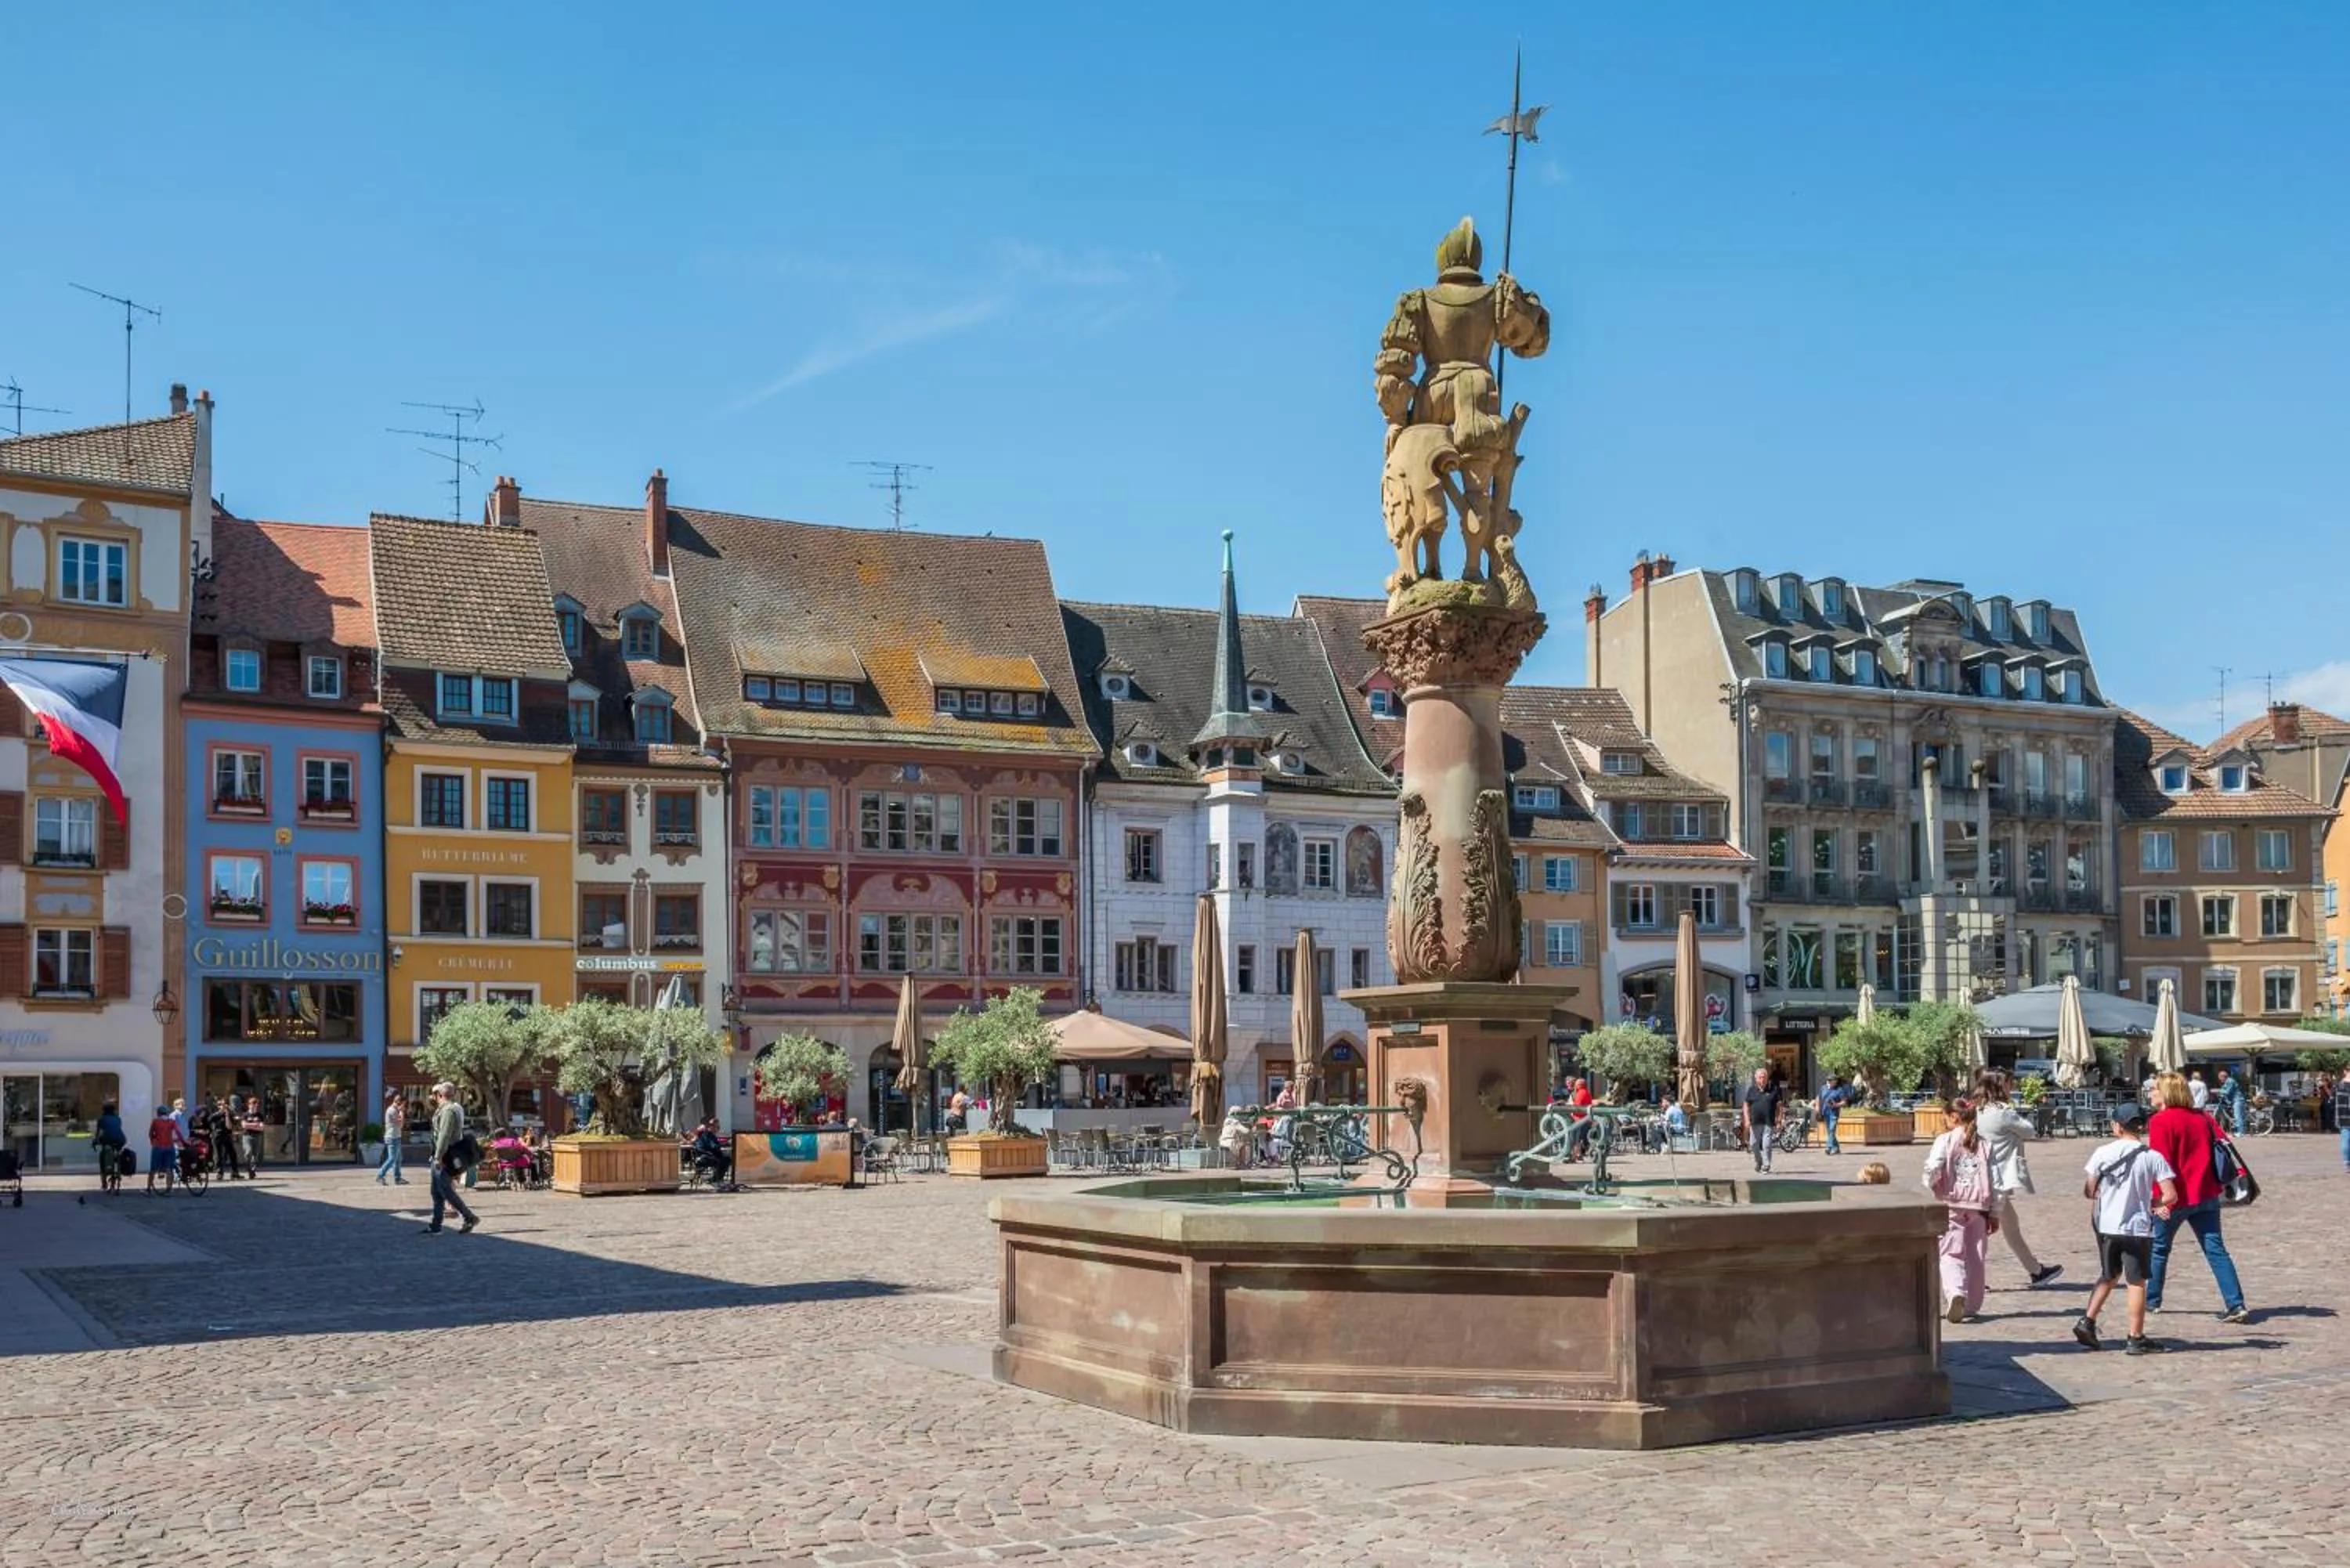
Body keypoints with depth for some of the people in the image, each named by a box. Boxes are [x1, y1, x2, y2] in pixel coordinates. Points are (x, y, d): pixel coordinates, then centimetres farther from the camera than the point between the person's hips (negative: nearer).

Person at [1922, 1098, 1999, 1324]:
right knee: (1974, 1257, 12)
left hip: (1951, 1205, -3)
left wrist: (1929, 1192, 6)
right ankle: (1971, 1305, 17)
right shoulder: (1985, 1144, 6)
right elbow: (1994, 1181, 5)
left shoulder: (1945, 1141, -4)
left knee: (1951, 1254, -2)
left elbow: (1933, 1170, -14)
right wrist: (1994, 1213, 10)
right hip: (1978, 1208, 3)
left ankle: (1955, 1292, -27)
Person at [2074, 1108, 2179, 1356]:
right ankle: (2136, 1339, 9)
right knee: (2136, 1281, 6)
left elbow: (2088, 1192, 0)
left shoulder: (2102, 1153, -3)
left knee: (2109, 1276, 20)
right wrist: (2151, 1204, 7)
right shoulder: (2153, 1157, -6)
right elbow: (2171, 1196, -11)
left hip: (2106, 1226, 2)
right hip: (2138, 1227, -2)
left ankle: (2087, 1321, 12)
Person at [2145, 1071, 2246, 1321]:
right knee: (2215, 1250, 2)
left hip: (2176, 1197, -5)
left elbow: (2161, 1162, -18)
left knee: (2159, 1248, 12)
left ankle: (2151, 1301, 21)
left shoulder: (2161, 1121, -12)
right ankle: (2236, 1305, -7)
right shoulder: (2203, 1119, 8)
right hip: (2206, 1195, 5)